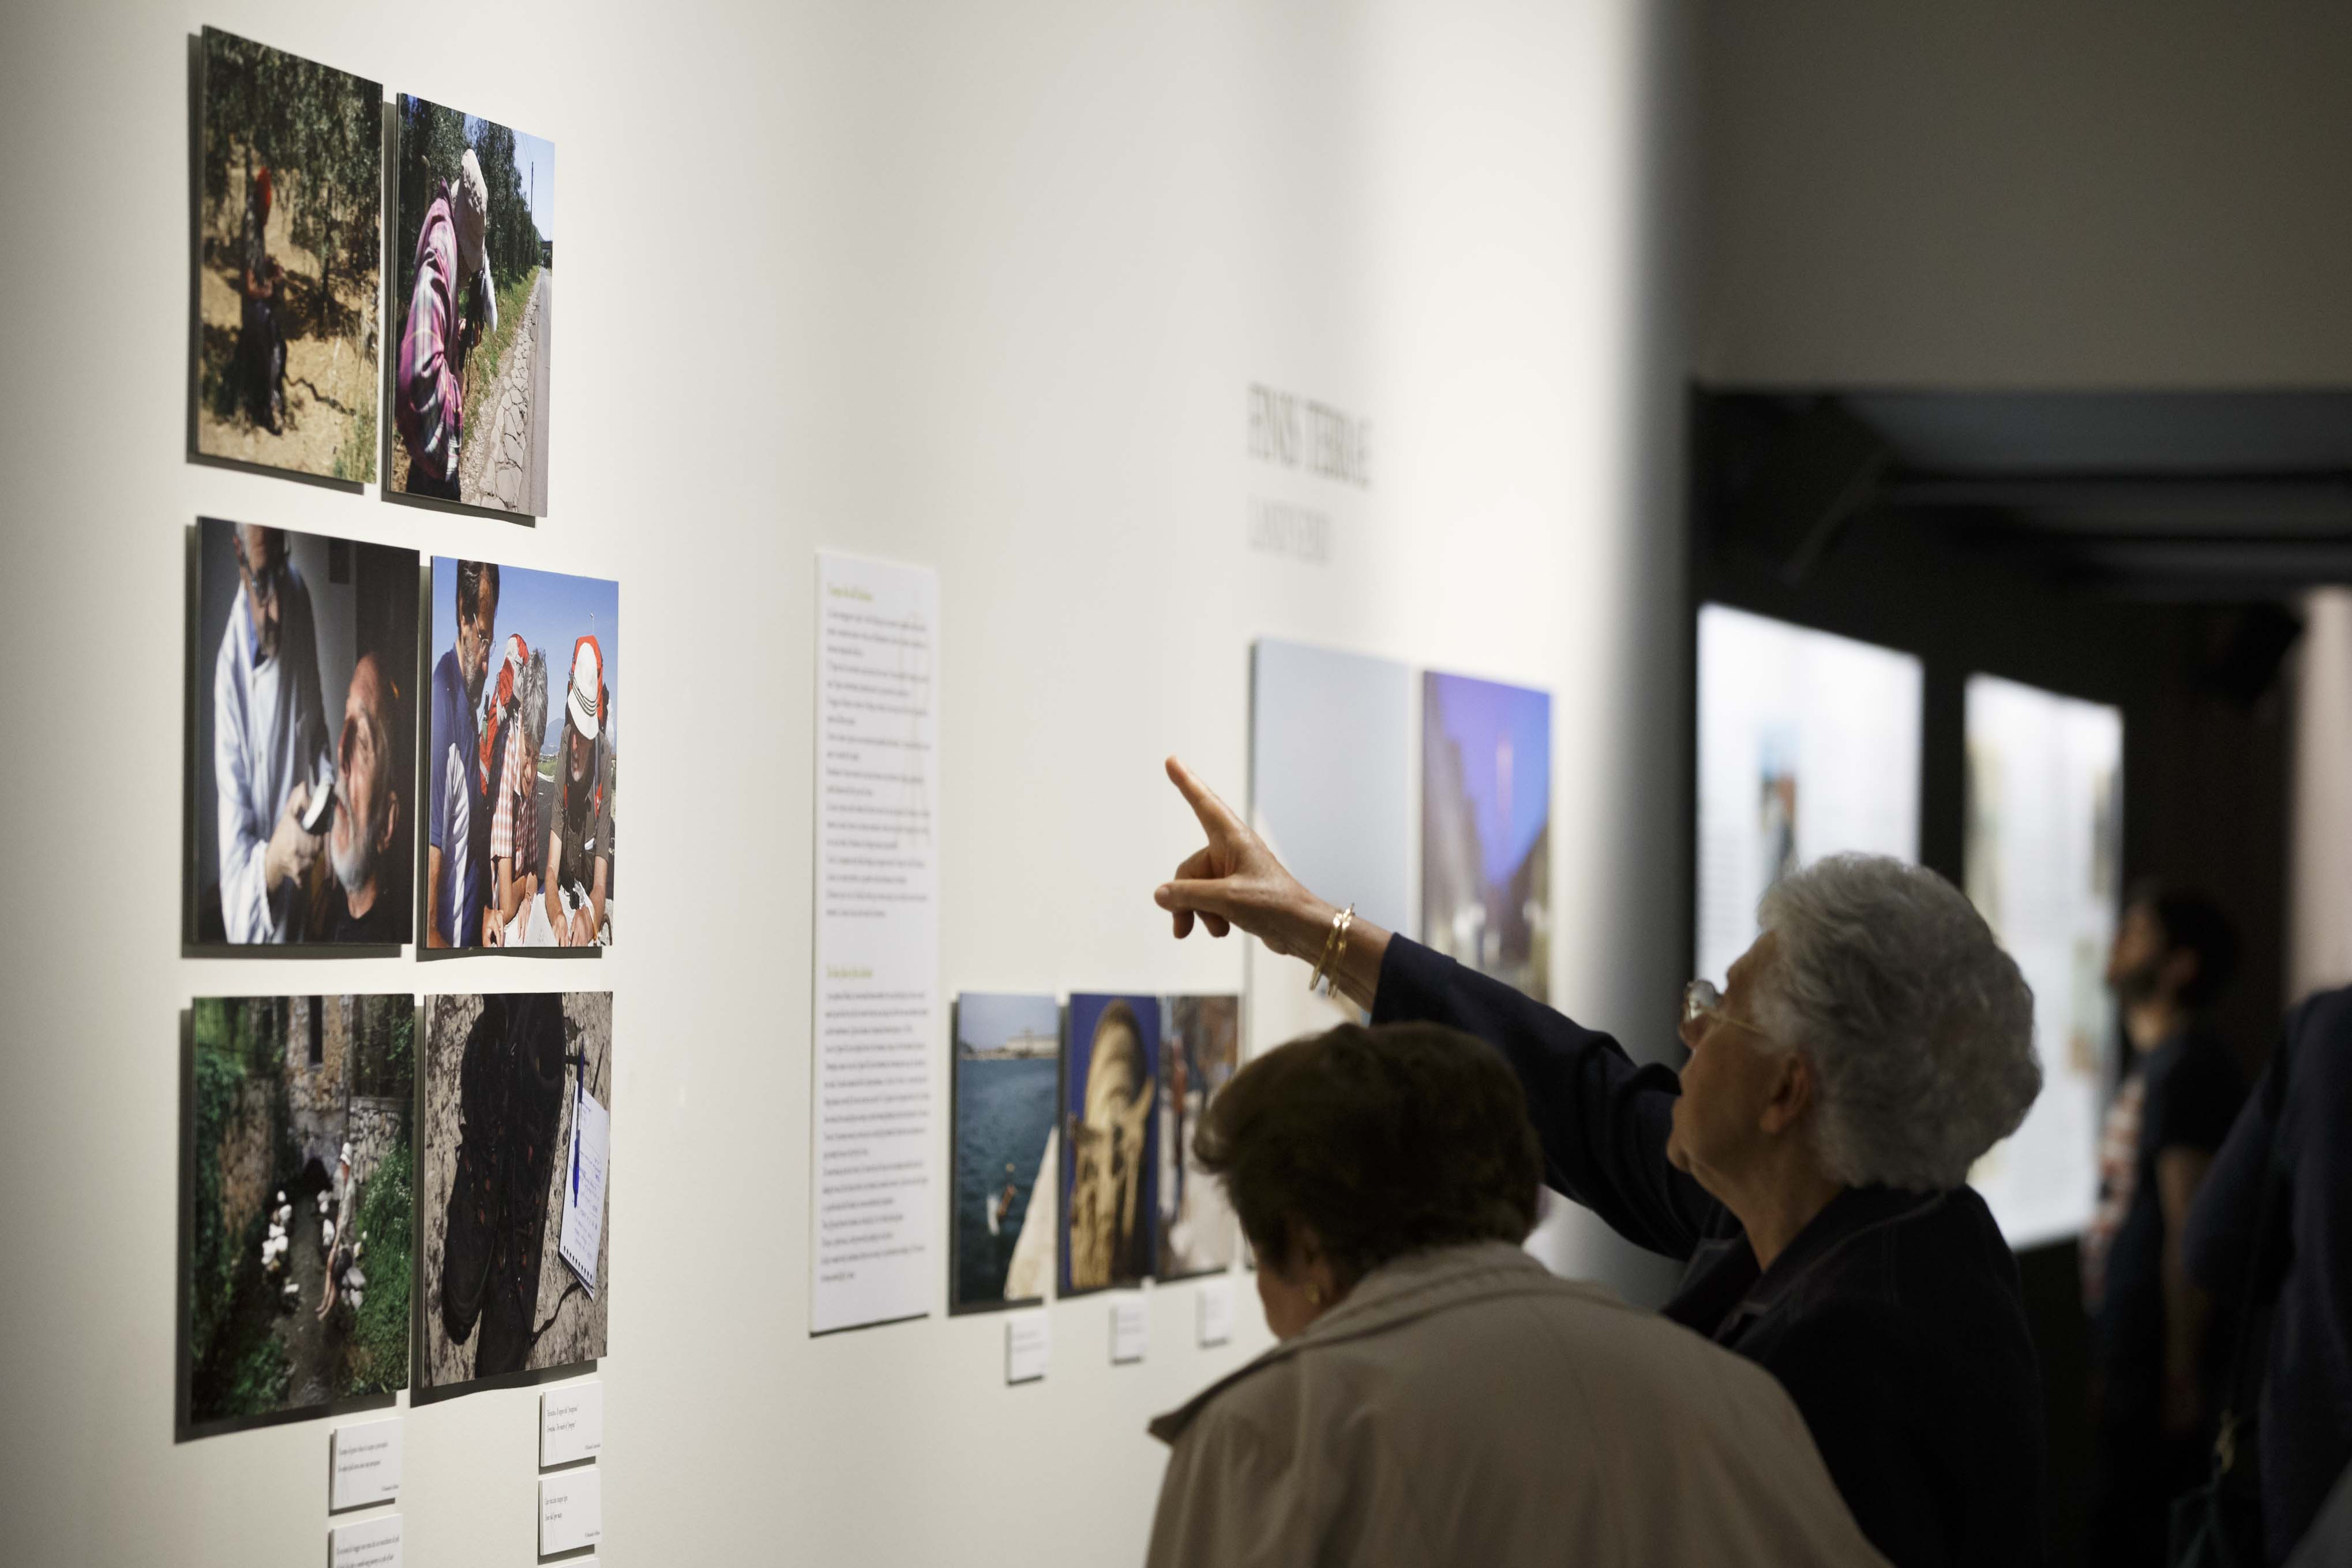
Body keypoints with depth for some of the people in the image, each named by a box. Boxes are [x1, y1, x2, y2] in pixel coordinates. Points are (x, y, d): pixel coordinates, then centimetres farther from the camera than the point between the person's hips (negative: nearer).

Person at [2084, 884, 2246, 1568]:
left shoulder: (2187, 1069, -13)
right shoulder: (2152, 1067, 18)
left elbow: (2191, 1231, -18)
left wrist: (2180, 1377, -21)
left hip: (2159, 1368, -10)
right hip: (2131, 1358, 10)